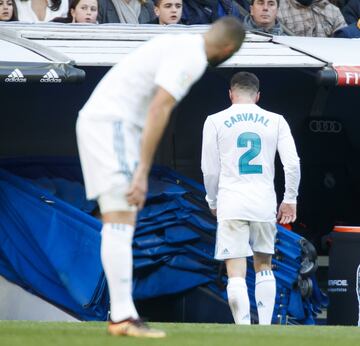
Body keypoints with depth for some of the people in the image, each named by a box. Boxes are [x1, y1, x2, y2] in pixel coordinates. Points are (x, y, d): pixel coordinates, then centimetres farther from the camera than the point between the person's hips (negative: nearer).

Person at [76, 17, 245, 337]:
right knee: (120, 222, -14)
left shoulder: (181, 45, 19)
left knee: (123, 224, 9)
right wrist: (142, 174, -24)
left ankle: (123, 315, 6)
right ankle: (123, 317, -20)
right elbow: (158, 110, -21)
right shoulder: (191, 56, -12)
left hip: (101, 123, 10)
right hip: (111, 124, -10)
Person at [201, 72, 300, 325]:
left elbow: (210, 170, 4)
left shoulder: (216, 121, 3)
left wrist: (213, 202, 18)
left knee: (236, 273, -5)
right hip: (264, 205, 2)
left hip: (231, 206, -2)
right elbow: (292, 164, 0)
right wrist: (290, 199, 11)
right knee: (264, 267, 18)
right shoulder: (275, 121, 6)